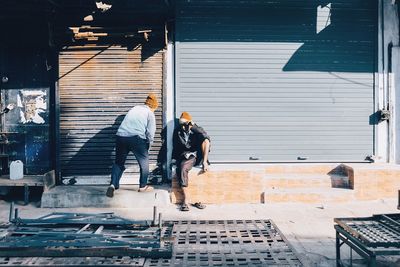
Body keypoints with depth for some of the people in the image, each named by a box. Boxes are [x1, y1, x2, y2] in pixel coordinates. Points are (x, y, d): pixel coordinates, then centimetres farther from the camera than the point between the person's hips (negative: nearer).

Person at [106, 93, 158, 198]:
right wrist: (147, 147, 14)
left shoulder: (134, 109, 24)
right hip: (137, 138, -4)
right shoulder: (150, 114, 9)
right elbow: (150, 133, 2)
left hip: (121, 136, 4)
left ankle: (113, 184, 0)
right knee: (144, 162, 16)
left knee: (119, 162, 16)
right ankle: (143, 186, 22)